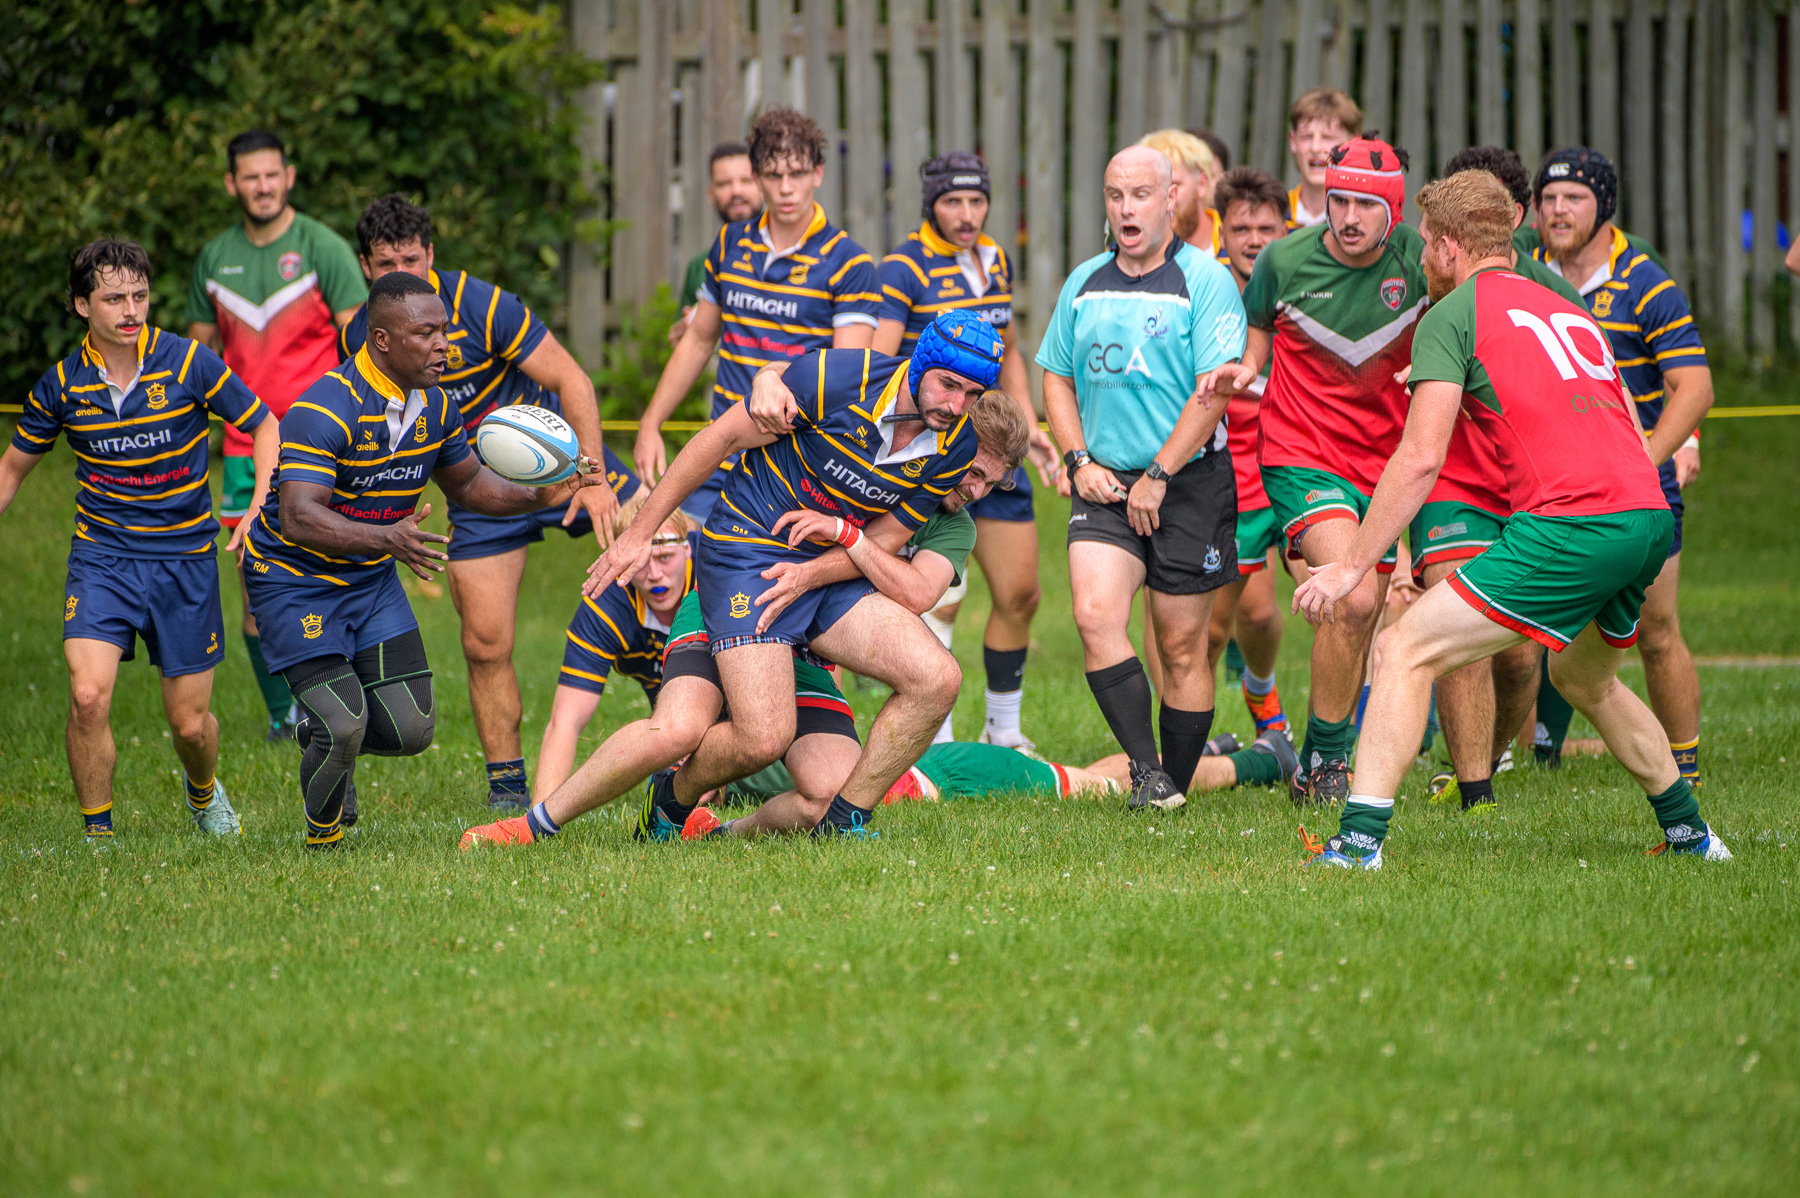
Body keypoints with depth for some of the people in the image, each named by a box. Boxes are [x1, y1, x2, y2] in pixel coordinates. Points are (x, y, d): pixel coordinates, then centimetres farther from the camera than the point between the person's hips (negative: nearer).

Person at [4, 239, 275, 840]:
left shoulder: (187, 363, -9)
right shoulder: (61, 386, -3)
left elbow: (263, 426, 1)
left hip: (185, 559, 0)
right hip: (101, 558, 0)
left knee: (189, 722, 4)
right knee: (88, 695, -20)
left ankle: (203, 792, 39)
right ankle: (97, 834, -4)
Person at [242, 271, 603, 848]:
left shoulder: (435, 405, -2)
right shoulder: (324, 410, -26)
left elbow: (467, 482, 15)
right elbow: (298, 517, -35)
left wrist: (542, 495, -3)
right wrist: (387, 539, -50)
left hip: (373, 581, 7)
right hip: (295, 580, -7)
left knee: (411, 730, -2)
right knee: (343, 724, -18)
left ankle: (324, 735, 32)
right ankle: (323, 831, 13)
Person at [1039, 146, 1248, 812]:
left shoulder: (1205, 280, -5)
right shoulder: (1084, 284, 12)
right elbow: (1056, 378, 20)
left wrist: (1157, 475, -14)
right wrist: (1080, 460, 4)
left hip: (1189, 484, -4)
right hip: (1105, 484, 4)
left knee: (1181, 646, 2)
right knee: (1095, 613, -19)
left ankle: (1175, 784, 14)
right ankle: (1145, 770, -16)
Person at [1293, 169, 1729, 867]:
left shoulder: (1454, 313, 4)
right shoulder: (1571, 311, 27)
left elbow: (1420, 460, -4)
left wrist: (1350, 566, -1)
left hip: (1569, 521, -8)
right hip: (1650, 517, 8)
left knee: (1405, 651, -4)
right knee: (1585, 680, 33)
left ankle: (1359, 838, -14)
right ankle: (1689, 832, 39)